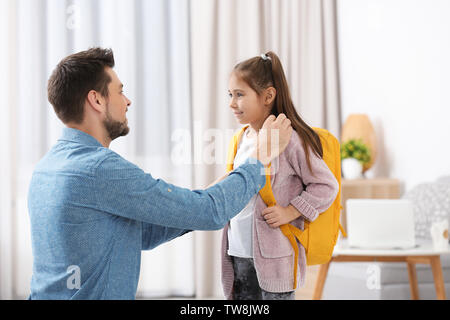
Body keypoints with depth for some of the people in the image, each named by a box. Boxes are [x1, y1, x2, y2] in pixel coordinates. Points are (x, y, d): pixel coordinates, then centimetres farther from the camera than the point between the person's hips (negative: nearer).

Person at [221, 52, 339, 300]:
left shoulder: (289, 139, -13)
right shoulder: (243, 139, 10)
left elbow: (326, 185, -9)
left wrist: (290, 212, -15)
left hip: (274, 257, -7)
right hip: (239, 253, 7)